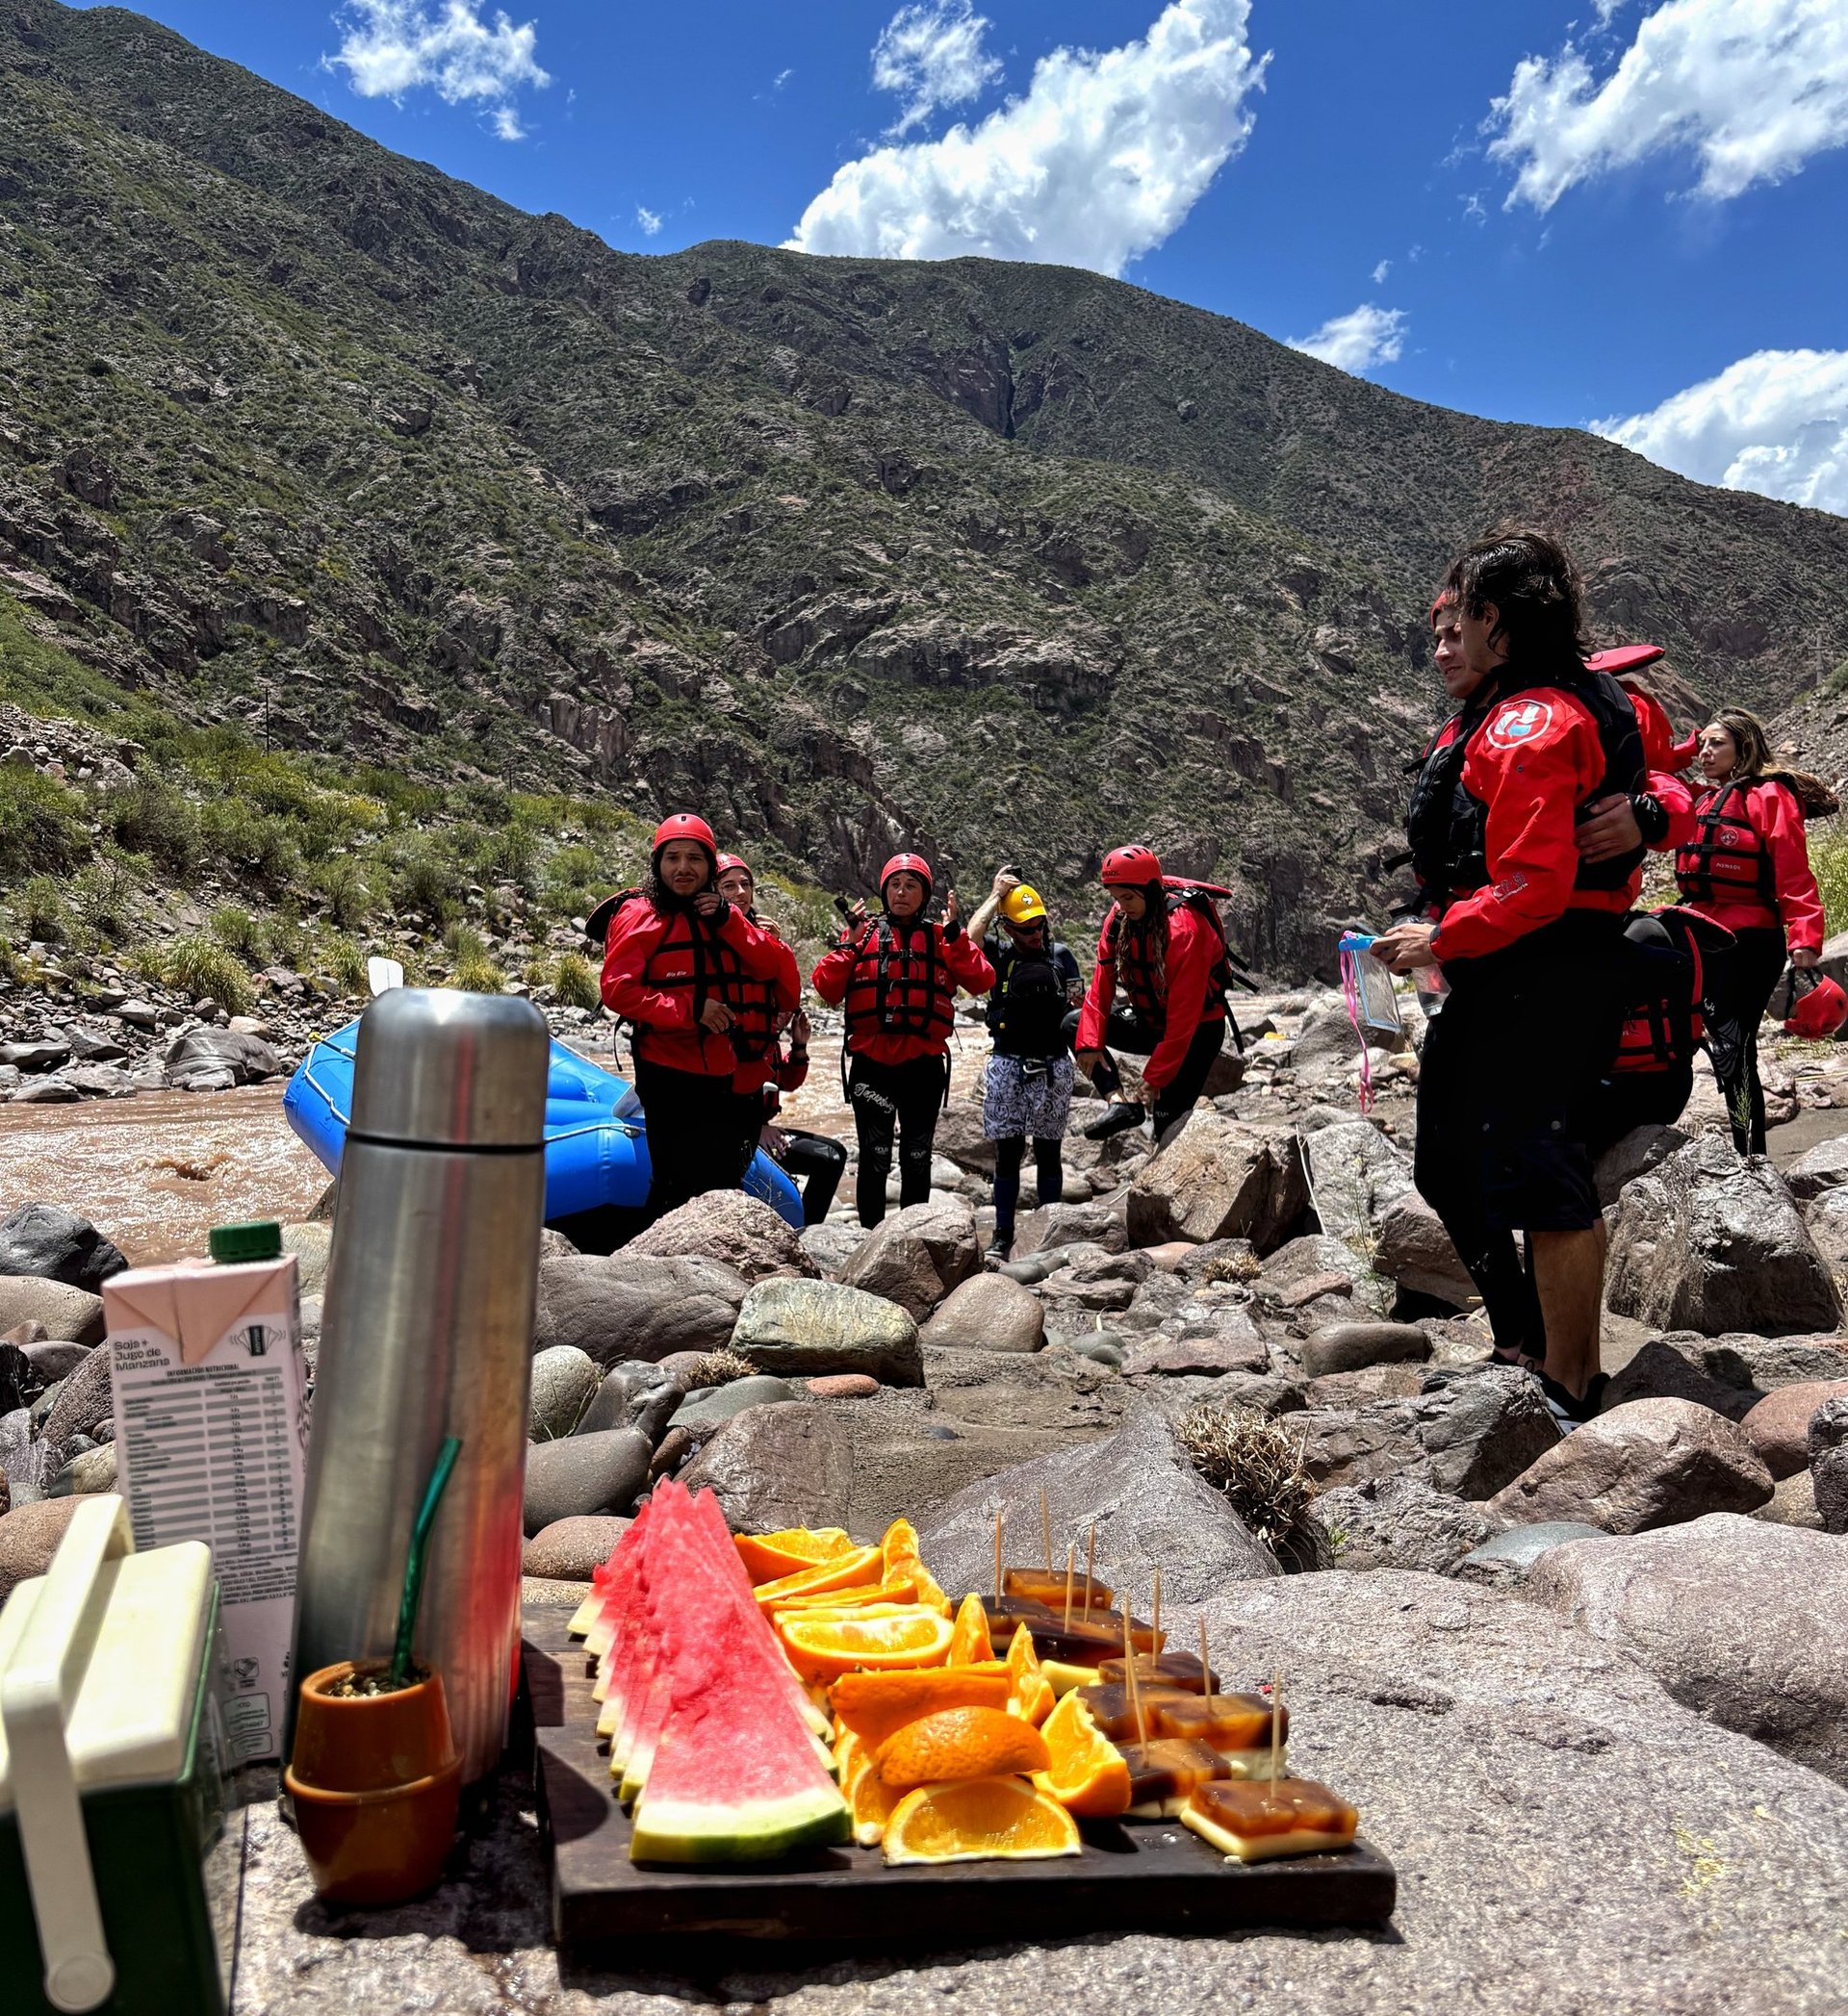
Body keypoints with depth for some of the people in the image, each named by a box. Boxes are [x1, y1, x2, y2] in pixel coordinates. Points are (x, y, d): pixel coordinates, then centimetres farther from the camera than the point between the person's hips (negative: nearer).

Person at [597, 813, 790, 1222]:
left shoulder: (720, 916, 12)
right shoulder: (640, 915, -6)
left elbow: (773, 965, 2)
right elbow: (618, 989, -16)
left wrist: (726, 920, -10)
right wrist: (690, 1009, -19)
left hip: (718, 1070, 7)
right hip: (668, 1070, -7)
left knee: (722, 1181, 16)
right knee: (678, 1185, -3)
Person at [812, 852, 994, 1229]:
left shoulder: (942, 940, 8)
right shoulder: (863, 935, 6)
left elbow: (981, 981, -7)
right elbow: (826, 989, -2)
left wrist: (955, 933, -12)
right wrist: (849, 944, -12)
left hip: (924, 1065, 1)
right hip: (872, 1065, -1)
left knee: (917, 1161, 11)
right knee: (874, 1160, 0)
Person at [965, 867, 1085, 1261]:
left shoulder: (1060, 955, 7)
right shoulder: (998, 954, 2)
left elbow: (1080, 1007, 8)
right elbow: (970, 936, -18)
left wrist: (1078, 1003, -16)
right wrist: (996, 894, -8)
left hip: (1053, 1066, 1)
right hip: (1008, 1065, -1)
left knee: (1048, 1152, 7)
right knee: (1007, 1153, 2)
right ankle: (1002, 1235, 10)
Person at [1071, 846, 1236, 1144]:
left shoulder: (1184, 929, -29)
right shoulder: (1119, 918, -8)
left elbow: (1184, 1013, -28)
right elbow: (1102, 982, -7)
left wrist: (1157, 1075, -26)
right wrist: (1089, 1042, -18)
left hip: (1197, 1031, -7)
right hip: (1152, 1021, 7)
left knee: (1168, 1123, -12)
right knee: (1075, 1025, -3)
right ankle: (1120, 1104, -14)